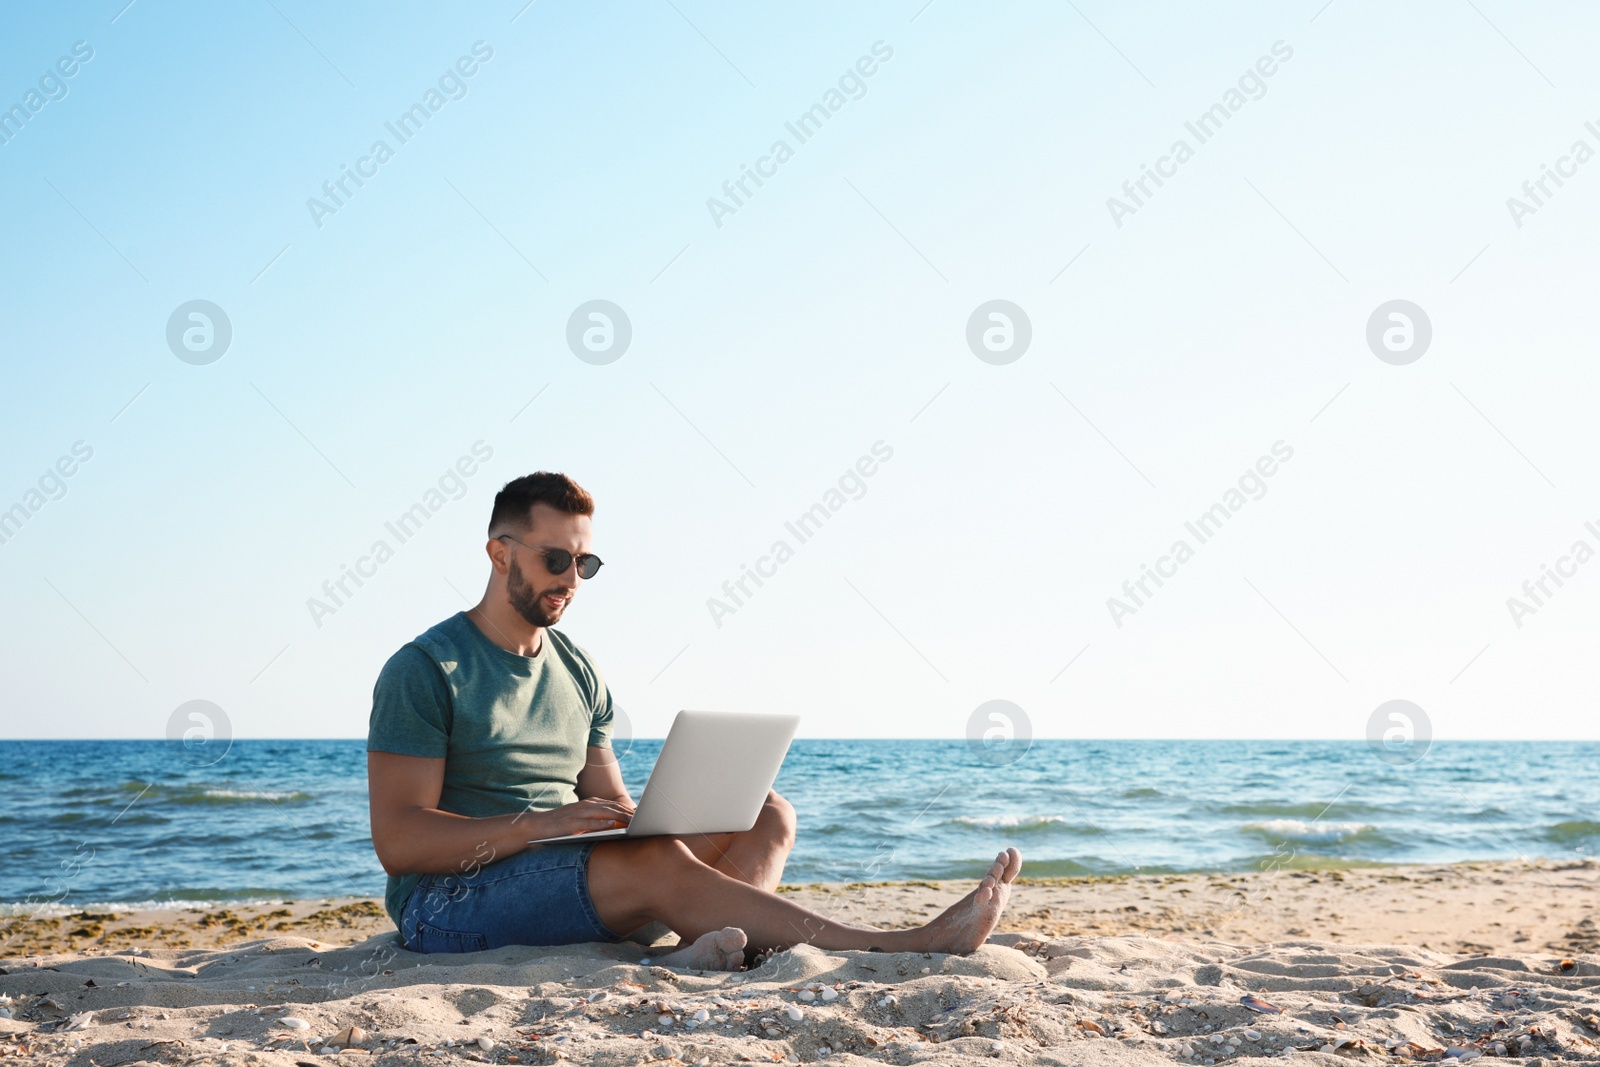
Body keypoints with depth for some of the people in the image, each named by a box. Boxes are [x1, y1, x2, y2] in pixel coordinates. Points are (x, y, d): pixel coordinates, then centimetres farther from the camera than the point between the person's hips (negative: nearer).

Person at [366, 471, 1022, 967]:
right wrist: (540, 824, -27)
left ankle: (698, 952, -39)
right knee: (656, 864, -33)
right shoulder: (423, 671, -6)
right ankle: (904, 946, -31)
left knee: (768, 817, -6)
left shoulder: (579, 673, 15)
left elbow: (612, 811, 15)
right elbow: (397, 840, -15)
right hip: (451, 899, -7)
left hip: (569, 878, 8)